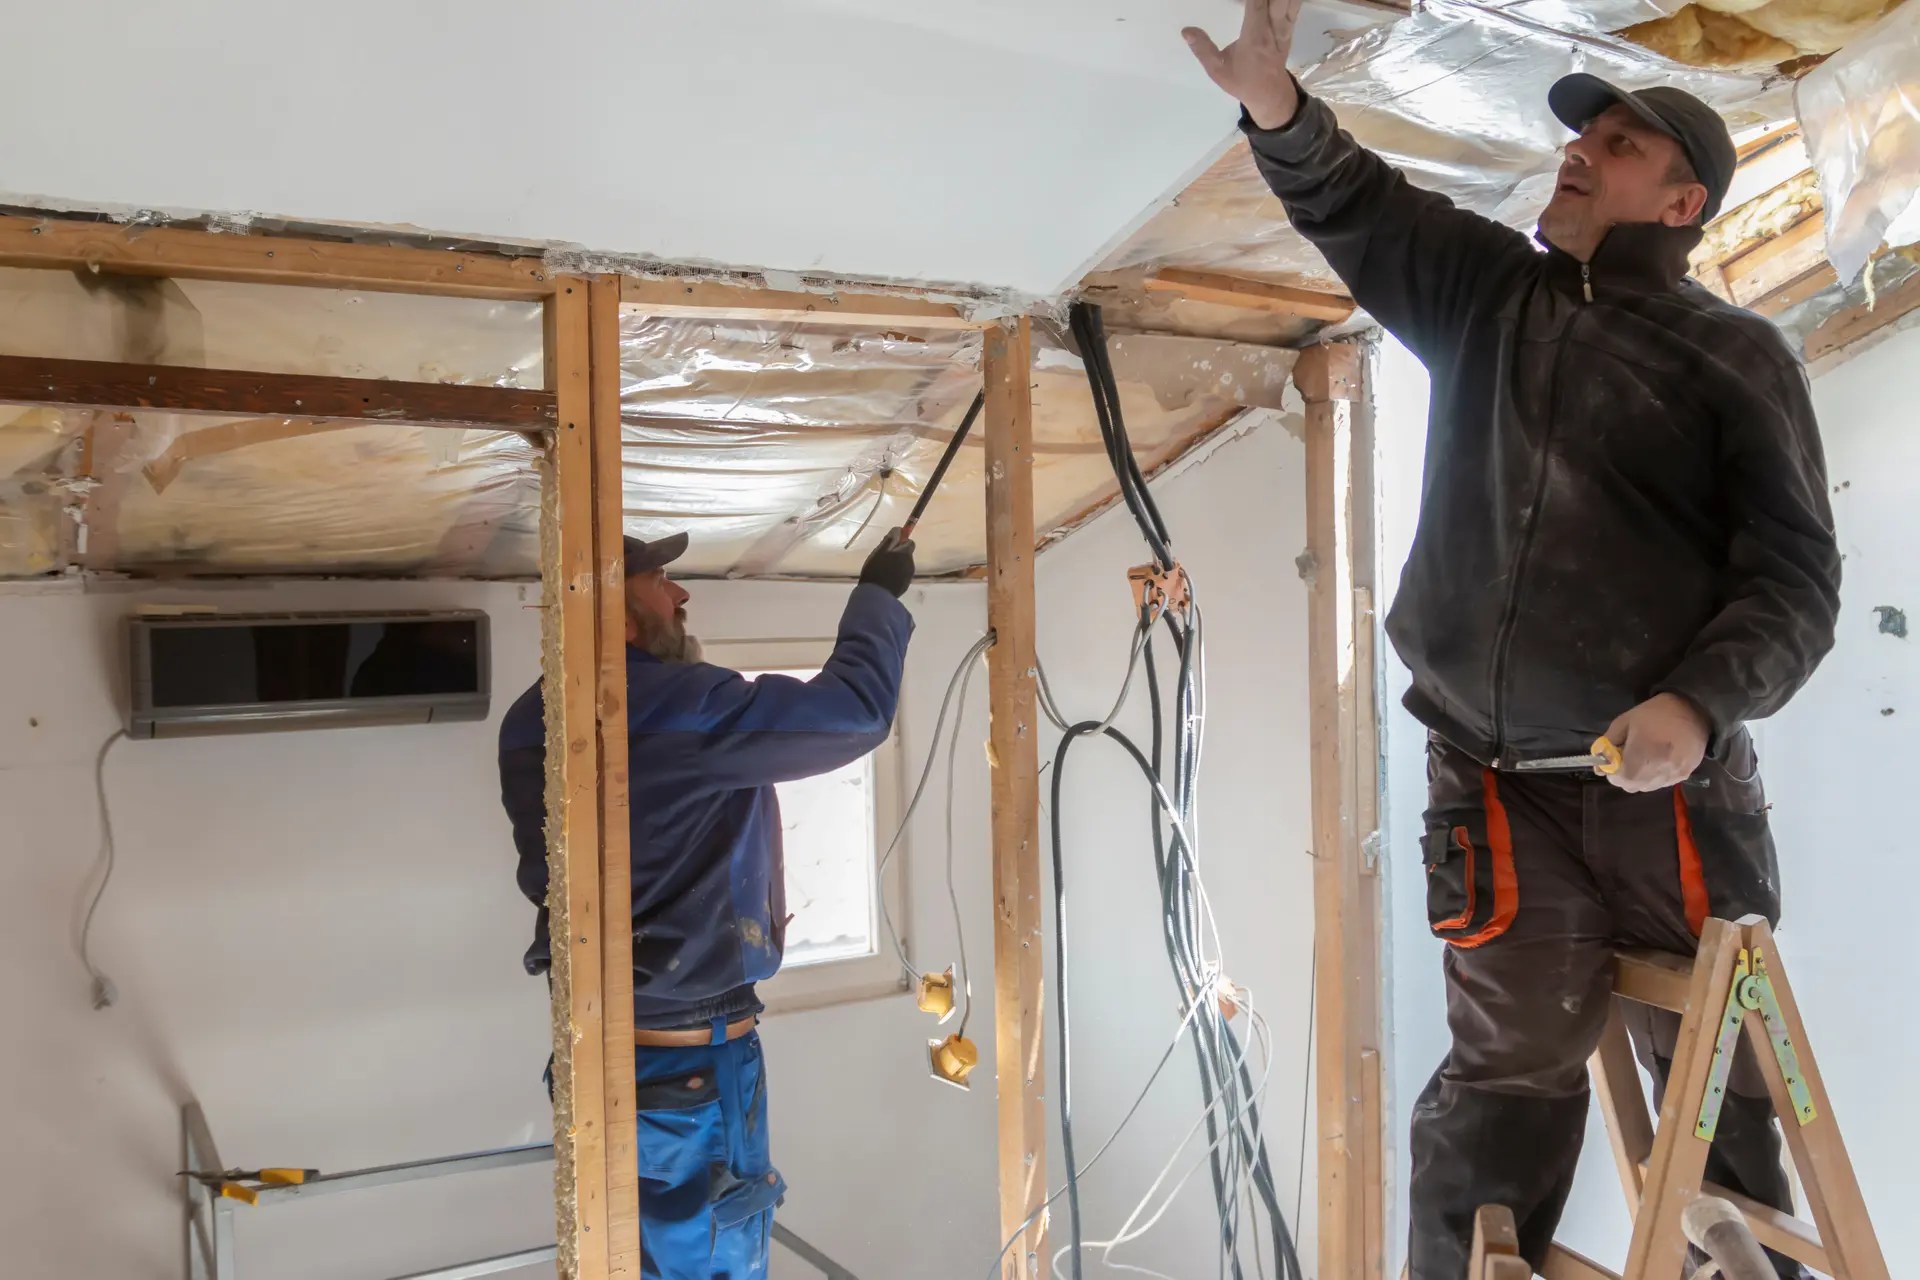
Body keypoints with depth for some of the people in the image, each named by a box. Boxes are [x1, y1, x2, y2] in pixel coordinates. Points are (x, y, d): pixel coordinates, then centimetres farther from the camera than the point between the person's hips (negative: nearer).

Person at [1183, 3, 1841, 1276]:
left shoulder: (1737, 354, 4)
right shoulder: (1490, 291, 14)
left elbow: (1795, 576, -2)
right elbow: (1361, 210, 10)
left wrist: (1703, 703, -19)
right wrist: (1280, 108, -11)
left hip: (1672, 786, -1)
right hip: (1497, 785, 1)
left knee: (1721, 1079, 9)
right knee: (1509, 1080, 0)